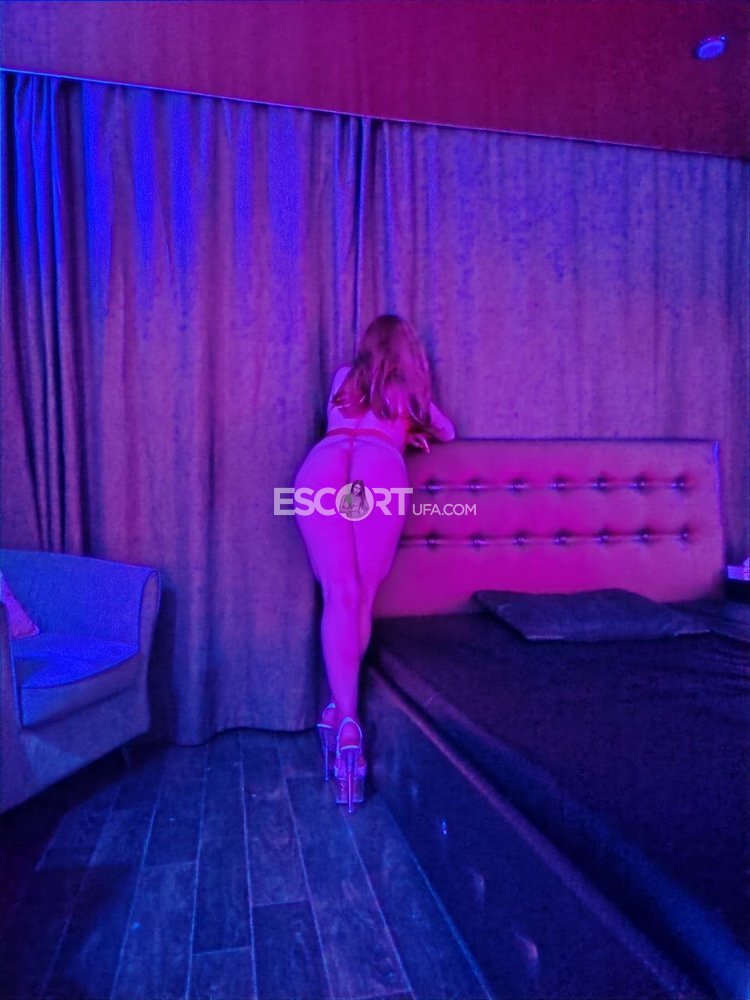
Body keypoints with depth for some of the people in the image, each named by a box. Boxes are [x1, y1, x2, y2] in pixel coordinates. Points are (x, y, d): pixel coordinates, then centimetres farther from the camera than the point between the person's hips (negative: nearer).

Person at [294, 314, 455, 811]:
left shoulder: (344, 378, 36)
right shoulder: (411, 389, 30)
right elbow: (448, 432, 44)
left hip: (322, 463, 2)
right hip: (379, 466, -1)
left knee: (340, 594, -9)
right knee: (362, 596, 2)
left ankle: (346, 716, -19)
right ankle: (341, 711, -2)